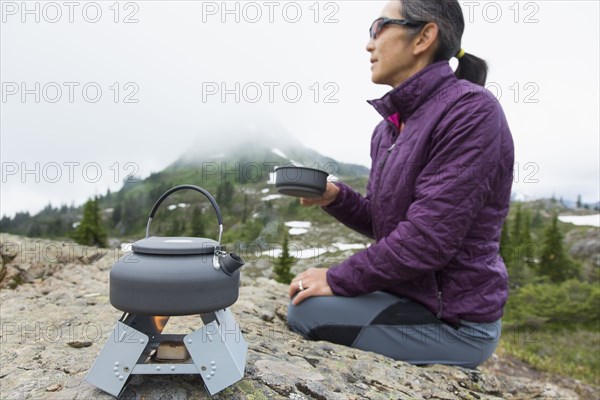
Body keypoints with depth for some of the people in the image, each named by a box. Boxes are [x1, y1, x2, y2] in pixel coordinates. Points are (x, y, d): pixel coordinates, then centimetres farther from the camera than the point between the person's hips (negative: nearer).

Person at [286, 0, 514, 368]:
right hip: (409, 294, 8)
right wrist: (335, 197, -5)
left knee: (307, 312, -12)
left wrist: (339, 279, -17)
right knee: (303, 299, 12)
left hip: (454, 319, -8)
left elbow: (428, 238, -26)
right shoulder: (388, 129, 6)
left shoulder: (471, 110, -20)